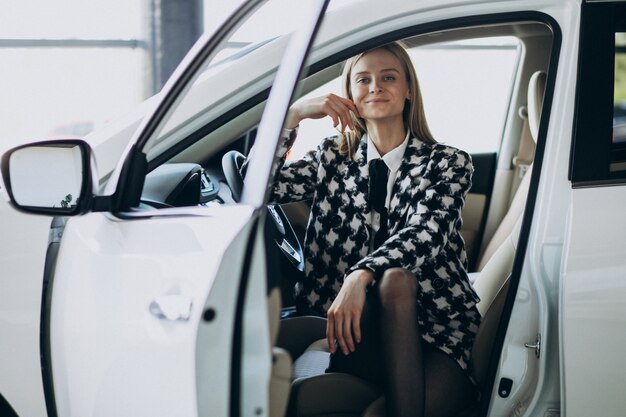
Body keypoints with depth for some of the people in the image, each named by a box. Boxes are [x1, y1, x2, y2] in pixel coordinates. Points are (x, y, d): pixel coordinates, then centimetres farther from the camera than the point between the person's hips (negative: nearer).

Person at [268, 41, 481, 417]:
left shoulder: (448, 164, 9)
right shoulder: (334, 159, 17)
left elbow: (426, 233, -12)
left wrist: (362, 275, -29)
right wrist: (292, 116, -5)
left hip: (440, 335, -1)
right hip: (354, 334, 1)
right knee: (393, 280, -34)